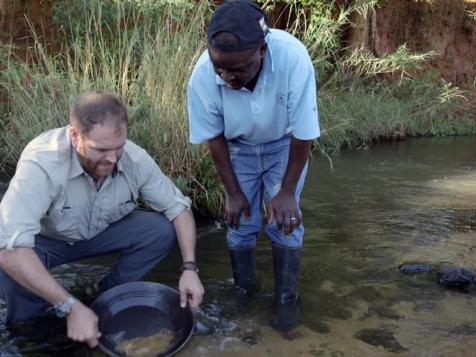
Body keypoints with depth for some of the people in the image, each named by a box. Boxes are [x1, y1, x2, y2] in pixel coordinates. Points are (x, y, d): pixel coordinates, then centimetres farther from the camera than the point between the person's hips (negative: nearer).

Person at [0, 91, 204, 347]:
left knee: (163, 230, -19)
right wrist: (71, 307, -46)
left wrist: (189, 268, -25)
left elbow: (178, 206, -13)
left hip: (101, 231, 3)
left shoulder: (135, 158, -25)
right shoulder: (42, 164, -38)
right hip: (46, 239, -3)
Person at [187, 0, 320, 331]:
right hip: (238, 148, 1)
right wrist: (233, 192, -10)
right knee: (240, 223, 1)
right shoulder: (203, 74, -33)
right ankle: (243, 289, 26)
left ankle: (287, 298, 13)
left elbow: (303, 133, -25)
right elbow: (214, 137, -14)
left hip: (285, 145, -1)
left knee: (285, 220, -7)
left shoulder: (293, 57, -39)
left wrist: (287, 192, -19)